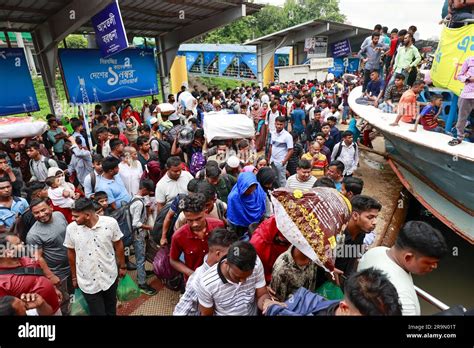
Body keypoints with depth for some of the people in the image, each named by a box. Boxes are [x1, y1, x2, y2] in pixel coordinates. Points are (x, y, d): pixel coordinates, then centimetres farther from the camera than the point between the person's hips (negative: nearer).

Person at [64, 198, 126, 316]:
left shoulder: (111, 223, -17)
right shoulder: (71, 228, -13)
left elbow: (118, 245, -3)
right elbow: (71, 253, 1)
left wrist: (122, 266, 5)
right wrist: (74, 277, 10)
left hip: (110, 277, 0)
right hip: (87, 282, 0)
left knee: (111, 310, 20)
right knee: (98, 313, 11)